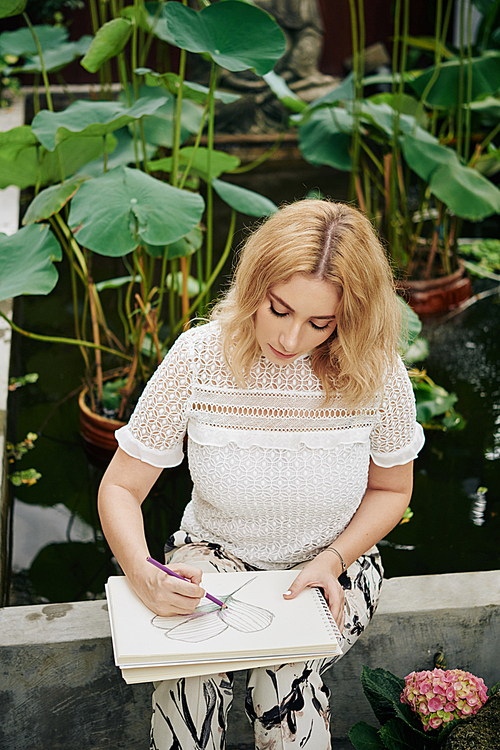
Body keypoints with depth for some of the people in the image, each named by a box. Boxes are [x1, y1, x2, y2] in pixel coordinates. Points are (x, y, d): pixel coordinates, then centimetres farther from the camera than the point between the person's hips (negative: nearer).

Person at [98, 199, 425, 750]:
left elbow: (390, 488, 1)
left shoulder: (376, 373, -18)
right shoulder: (198, 359, -20)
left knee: (284, 678, -29)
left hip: (332, 565, 0)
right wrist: (145, 577, -32)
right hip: (213, 557, 0)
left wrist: (331, 562, -16)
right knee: (191, 674, -30)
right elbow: (120, 487, -12)